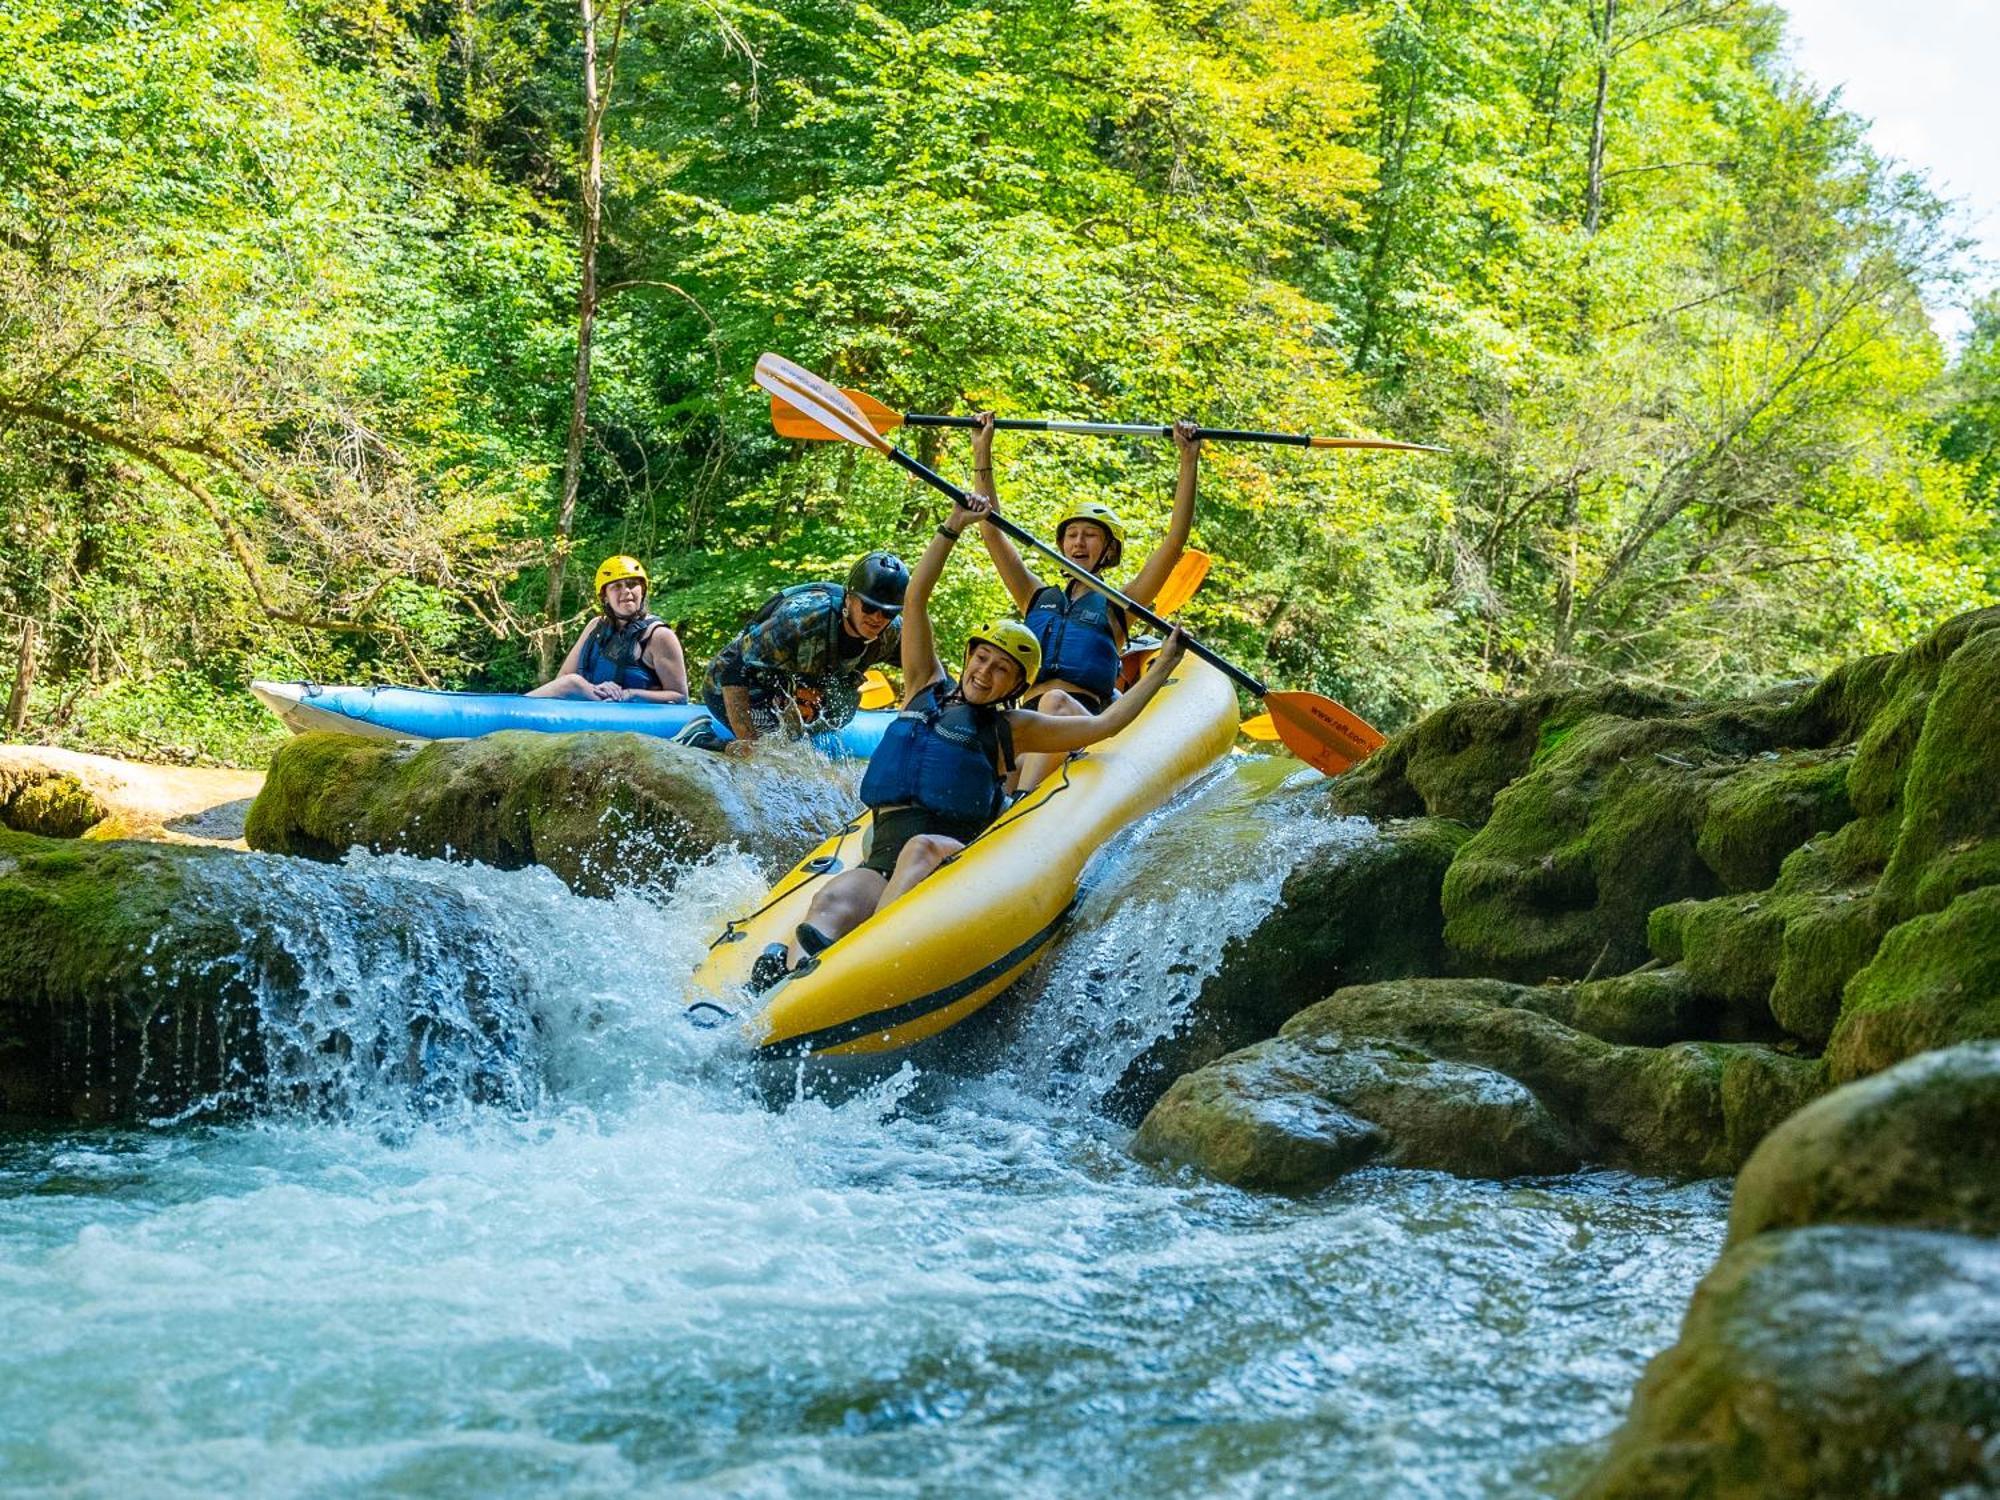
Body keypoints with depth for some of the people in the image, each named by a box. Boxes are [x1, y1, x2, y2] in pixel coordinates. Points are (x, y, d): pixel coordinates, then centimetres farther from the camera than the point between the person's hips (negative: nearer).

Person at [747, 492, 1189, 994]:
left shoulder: (1010, 729, 19)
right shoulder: (927, 689, 24)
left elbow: (1103, 726, 16)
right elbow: (915, 599, 18)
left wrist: (1162, 668, 16)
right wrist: (953, 528, 12)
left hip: (954, 859, -2)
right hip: (883, 855, 2)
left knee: (925, 848, -40)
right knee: (831, 907, -32)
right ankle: (784, 979, -64)